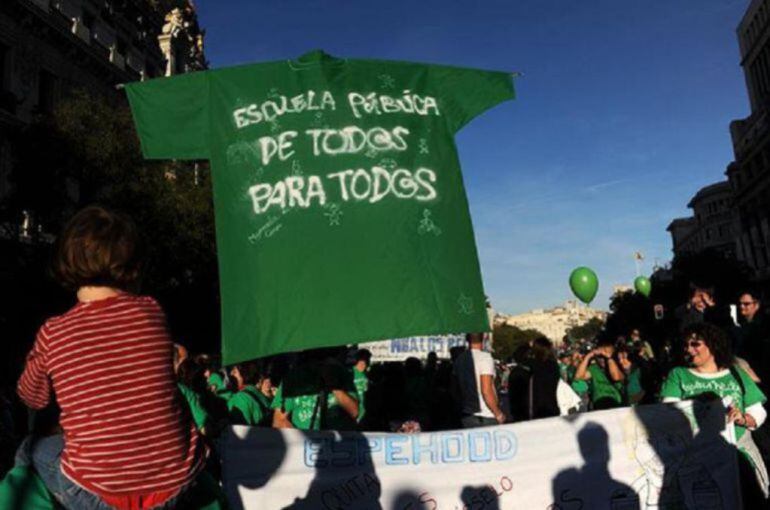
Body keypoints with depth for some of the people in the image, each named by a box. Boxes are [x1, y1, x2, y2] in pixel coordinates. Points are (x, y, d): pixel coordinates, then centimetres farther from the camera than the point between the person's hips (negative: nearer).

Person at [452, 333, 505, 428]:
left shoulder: (459, 360, 7)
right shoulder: (485, 357, -13)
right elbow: (486, 390, -18)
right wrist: (499, 414, -9)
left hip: (466, 416, 6)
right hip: (485, 417, -6)